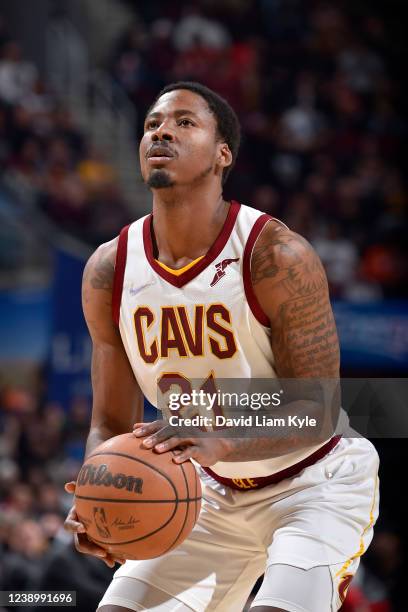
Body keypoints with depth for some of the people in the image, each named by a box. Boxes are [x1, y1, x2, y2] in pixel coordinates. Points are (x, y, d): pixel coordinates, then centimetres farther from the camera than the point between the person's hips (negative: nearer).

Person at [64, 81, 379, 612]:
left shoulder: (277, 256, -24)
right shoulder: (109, 272, -9)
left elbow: (318, 412, -23)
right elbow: (112, 422, -1)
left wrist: (221, 443, -41)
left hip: (315, 483, -5)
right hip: (215, 491, 5)